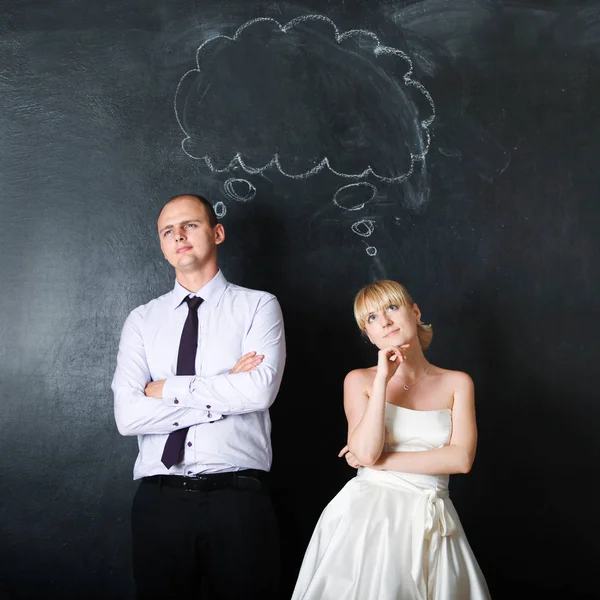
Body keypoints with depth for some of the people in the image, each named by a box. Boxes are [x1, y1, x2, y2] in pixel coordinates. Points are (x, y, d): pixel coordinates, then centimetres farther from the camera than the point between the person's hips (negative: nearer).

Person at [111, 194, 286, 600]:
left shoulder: (258, 306, 4)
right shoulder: (142, 320, 10)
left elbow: (260, 389, -14)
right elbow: (128, 415, -4)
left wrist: (169, 389, -6)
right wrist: (225, 393, -9)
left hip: (239, 500, -2)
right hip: (159, 502, 2)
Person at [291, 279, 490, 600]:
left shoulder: (456, 383, 4)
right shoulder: (359, 380, 2)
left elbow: (461, 458, -8)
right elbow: (365, 452, -12)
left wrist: (381, 461, -9)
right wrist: (383, 378, -13)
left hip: (431, 522, 1)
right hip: (368, 515, -1)